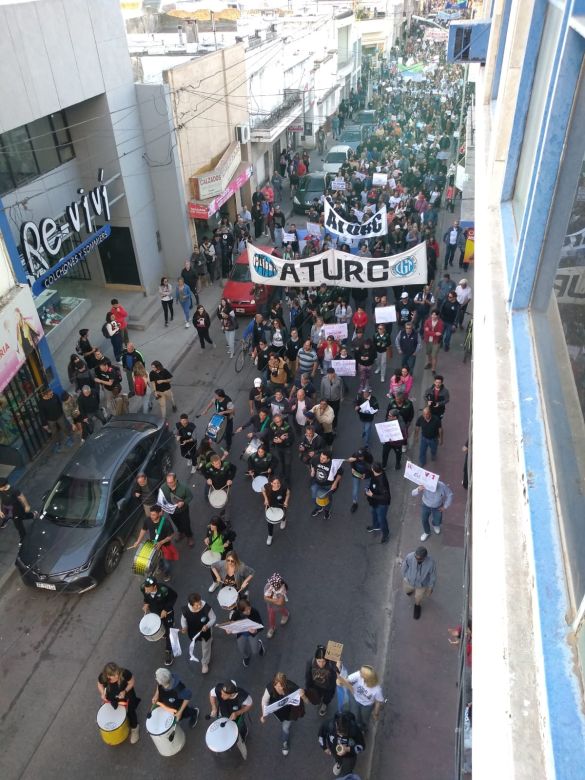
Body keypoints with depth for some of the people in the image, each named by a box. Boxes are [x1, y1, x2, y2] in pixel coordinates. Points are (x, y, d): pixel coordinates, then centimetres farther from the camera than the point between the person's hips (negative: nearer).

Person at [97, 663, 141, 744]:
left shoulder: (125, 673, -39)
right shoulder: (102, 676, -32)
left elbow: (132, 682, -20)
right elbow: (100, 684, -8)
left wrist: (125, 691, -33)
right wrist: (102, 694, -24)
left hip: (126, 694, -2)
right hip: (111, 696, 3)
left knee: (130, 712, 0)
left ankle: (134, 729, 30)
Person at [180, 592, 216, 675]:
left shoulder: (206, 608, -38)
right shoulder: (185, 610, -32)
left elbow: (213, 619, -22)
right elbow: (183, 620, -10)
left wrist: (207, 626, -39)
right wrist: (184, 627, -28)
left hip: (205, 631, -2)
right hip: (194, 632, 3)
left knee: (205, 648, 21)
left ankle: (205, 663, 52)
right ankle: (210, 640, 73)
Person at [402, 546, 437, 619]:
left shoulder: (431, 563, -40)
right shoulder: (409, 556, -37)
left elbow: (433, 576, -18)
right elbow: (405, 566, -13)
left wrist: (430, 588, -2)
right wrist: (404, 577, 4)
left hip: (422, 584, -2)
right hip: (409, 580, 2)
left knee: (418, 599, 22)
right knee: (406, 591, 31)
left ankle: (417, 605, 58)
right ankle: (411, 588, 67)